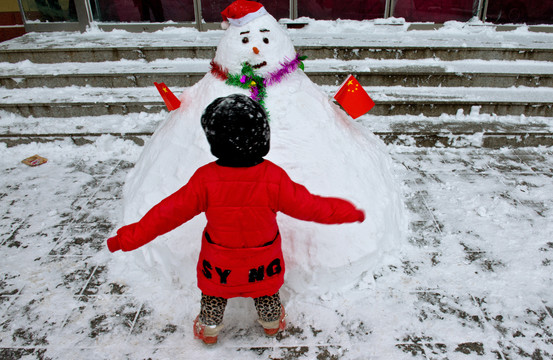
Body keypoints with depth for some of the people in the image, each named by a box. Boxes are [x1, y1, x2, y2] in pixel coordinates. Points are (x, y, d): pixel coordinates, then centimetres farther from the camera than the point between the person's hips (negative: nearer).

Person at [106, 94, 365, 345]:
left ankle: (209, 331, 53)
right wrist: (349, 212, -6)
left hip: (219, 262, 0)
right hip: (263, 262, 1)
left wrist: (128, 238, -11)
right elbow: (308, 206, -21)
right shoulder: (274, 178, -30)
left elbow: (169, 213, -23)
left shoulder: (205, 180, -30)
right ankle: (272, 324, 57)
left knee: (213, 292, 29)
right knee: (266, 292, 31)